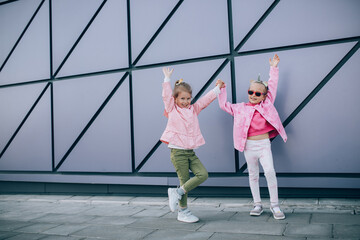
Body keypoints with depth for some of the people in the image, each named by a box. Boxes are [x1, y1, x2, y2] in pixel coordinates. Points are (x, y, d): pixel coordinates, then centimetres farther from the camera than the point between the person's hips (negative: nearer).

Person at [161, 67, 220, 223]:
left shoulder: (194, 109, 14)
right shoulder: (172, 109, 3)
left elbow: (207, 99, 14)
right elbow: (166, 95, -7)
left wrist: (218, 88, 11)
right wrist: (167, 79, -6)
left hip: (191, 151, 6)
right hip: (177, 151, -5)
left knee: (203, 174, -7)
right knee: (184, 180, -3)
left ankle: (177, 192, 6)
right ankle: (182, 212, 13)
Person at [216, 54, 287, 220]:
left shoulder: (267, 103, 5)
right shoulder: (241, 108, 6)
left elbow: (272, 86, 12)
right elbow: (224, 105, 12)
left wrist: (273, 68, 15)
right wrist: (221, 90, 9)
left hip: (264, 144, -1)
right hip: (249, 145, 1)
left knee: (270, 172, -14)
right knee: (253, 175, 9)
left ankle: (274, 205, 0)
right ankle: (257, 204, 22)